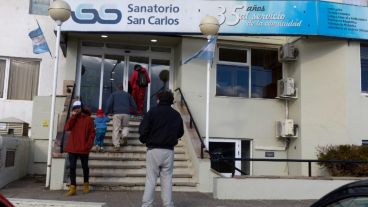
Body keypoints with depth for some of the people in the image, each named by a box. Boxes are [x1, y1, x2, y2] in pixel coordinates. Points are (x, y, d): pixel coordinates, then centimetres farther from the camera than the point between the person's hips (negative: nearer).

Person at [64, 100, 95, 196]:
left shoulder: (88, 119, -2)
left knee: (85, 166, 11)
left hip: (83, 148, -2)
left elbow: (92, 132, -4)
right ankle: (73, 187, 2)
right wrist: (72, 116, -11)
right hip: (72, 147, 3)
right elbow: (67, 128, -7)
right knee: (72, 167, -1)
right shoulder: (73, 118, 10)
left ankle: (86, 184, 30)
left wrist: (89, 144, -12)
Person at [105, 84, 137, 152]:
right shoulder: (127, 94, 18)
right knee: (125, 126, 22)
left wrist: (106, 113, 8)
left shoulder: (113, 94, 14)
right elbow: (133, 105, 17)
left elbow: (109, 104, 2)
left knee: (116, 129, -1)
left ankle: (116, 145, -9)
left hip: (117, 114, -2)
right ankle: (124, 136, -8)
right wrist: (135, 111, 31)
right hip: (126, 113, 2)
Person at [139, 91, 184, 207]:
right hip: (169, 151, 3)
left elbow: (143, 129, -11)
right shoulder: (176, 115, 7)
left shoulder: (153, 112, -5)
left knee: (151, 179, 2)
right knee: (167, 179, 8)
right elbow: (180, 133, 14)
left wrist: (144, 140, 7)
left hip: (154, 150, -2)